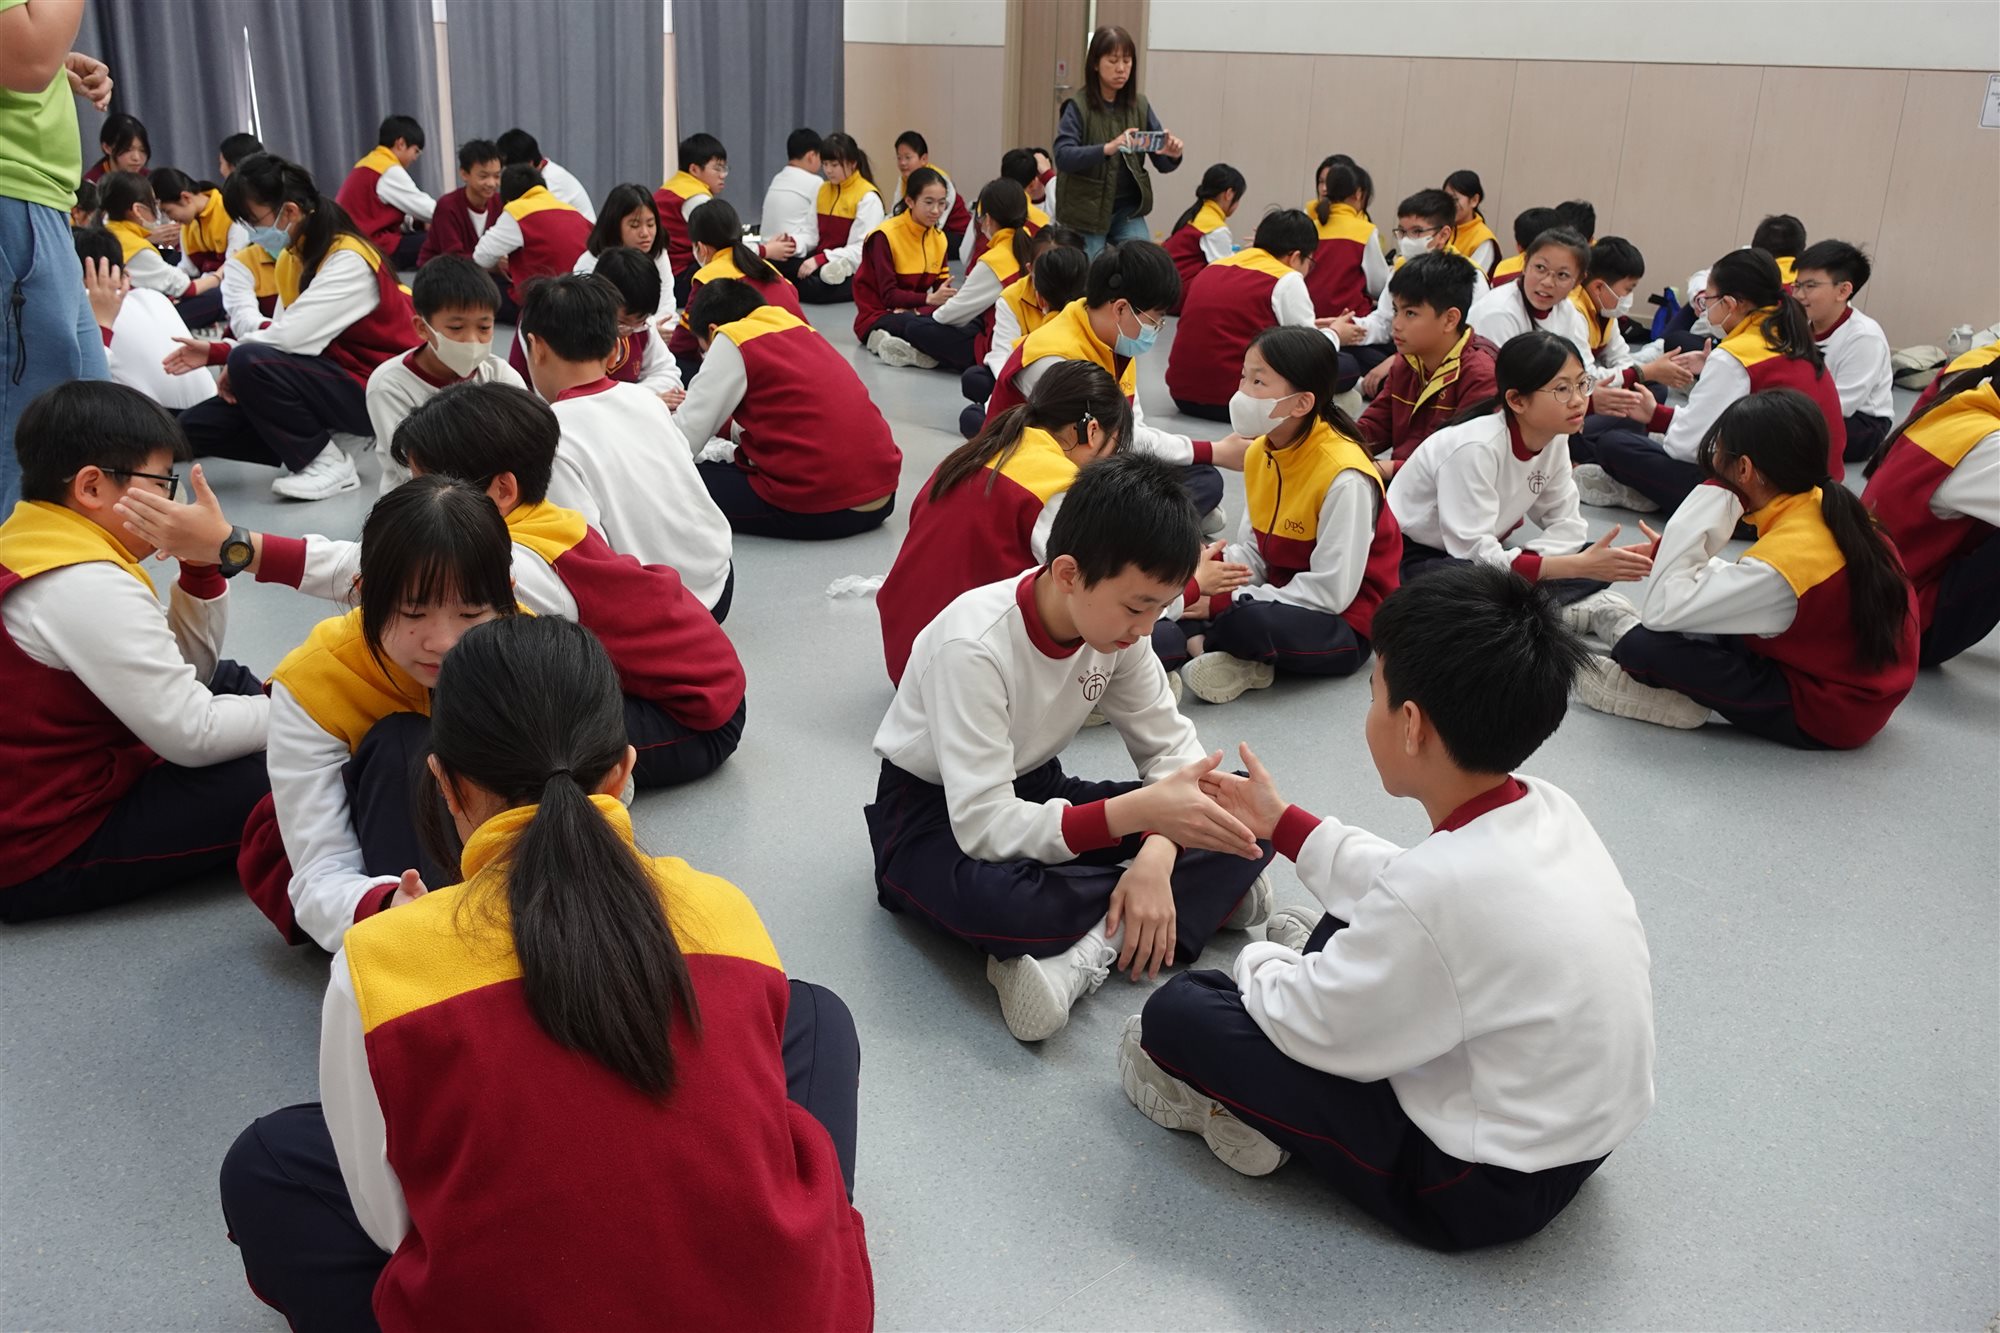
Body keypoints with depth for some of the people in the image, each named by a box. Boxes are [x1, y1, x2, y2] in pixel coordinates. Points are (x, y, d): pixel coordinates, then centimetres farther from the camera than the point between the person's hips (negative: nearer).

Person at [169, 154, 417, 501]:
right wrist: (216, 351, -5)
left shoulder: (349, 259, -19)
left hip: (373, 393, -8)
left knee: (249, 363, -29)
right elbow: (282, 333, 7)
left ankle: (328, 462, -13)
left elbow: (291, 336, -26)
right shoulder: (292, 257, 8)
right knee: (196, 427, 1)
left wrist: (231, 357, -11)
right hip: (325, 380, 8)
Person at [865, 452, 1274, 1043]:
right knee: (995, 902, -43)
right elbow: (984, 825, -36)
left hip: (1034, 790, 6)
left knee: (1239, 827, -14)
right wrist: (1137, 811, -46)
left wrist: (1156, 856, -27)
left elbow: (1171, 745, -7)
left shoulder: (1116, 625, -13)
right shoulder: (974, 644, -32)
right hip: (935, 811, -6)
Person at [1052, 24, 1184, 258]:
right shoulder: (1078, 107, -9)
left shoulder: (1139, 105, 2)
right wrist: (1108, 148, -39)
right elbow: (1063, 156, -23)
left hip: (1128, 210, 3)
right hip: (1086, 211, -3)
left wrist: (1172, 155, -24)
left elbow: (1162, 163, 1)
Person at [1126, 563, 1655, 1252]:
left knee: (1177, 1013, -8)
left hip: (1482, 1193, -8)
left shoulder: (1441, 887, -35)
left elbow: (1313, 1028, -20)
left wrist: (1257, 963, 2)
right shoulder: (1548, 809, -9)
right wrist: (1282, 822, 19)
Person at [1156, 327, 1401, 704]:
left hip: (1345, 627, -7)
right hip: (1279, 599, 7)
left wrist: (1224, 602, -22)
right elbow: (1252, 553, 8)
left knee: (1250, 620, -35)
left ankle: (1183, 645, -8)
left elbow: (1331, 592, -23)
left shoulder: (1345, 477, -23)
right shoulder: (1259, 453, 2)